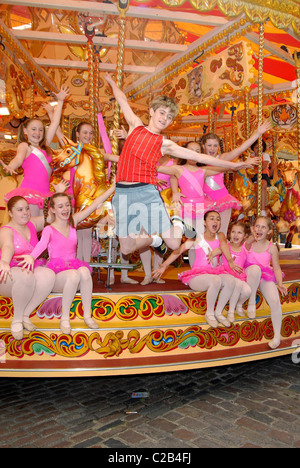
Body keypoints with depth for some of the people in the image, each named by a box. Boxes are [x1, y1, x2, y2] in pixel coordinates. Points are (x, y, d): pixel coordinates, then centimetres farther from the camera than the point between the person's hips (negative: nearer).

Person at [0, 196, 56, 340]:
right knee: (26, 276, -40)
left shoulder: (32, 224, 14)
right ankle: (17, 320, -17)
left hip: (32, 270, 5)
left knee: (48, 275, -30)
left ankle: (25, 315, -15)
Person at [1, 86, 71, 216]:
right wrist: (9, 167, -38)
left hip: (45, 193, 6)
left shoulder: (44, 147, 21)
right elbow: (18, 159, -15)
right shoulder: (24, 146, 5)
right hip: (29, 191, -6)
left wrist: (60, 101, 29)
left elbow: (54, 124, 25)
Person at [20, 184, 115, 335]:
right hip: (57, 273, -3)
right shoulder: (49, 230, -4)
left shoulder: (73, 222, 8)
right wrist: (32, 256, -49)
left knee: (84, 270, -32)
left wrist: (113, 187, -2)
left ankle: (87, 315, -22)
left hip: (73, 266, 3)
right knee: (74, 274, -36)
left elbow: (95, 204, 3)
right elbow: (42, 244, -26)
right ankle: (64, 318, -20)